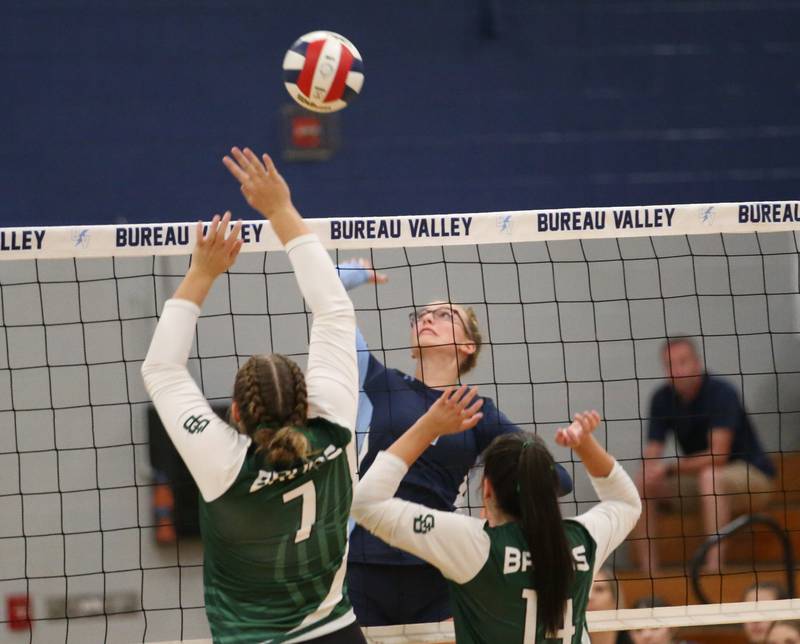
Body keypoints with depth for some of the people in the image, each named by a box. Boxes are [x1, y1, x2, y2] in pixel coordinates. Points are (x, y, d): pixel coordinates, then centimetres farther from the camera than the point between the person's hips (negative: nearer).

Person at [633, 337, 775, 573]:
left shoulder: (720, 392, -20)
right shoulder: (662, 399, -3)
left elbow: (718, 455, -27)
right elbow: (651, 458, -6)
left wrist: (670, 468, -30)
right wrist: (648, 475, -29)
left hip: (751, 474, -6)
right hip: (698, 477, 7)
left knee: (710, 477, -37)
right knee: (642, 485, -10)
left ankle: (713, 568, -41)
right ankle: (649, 572, -11)